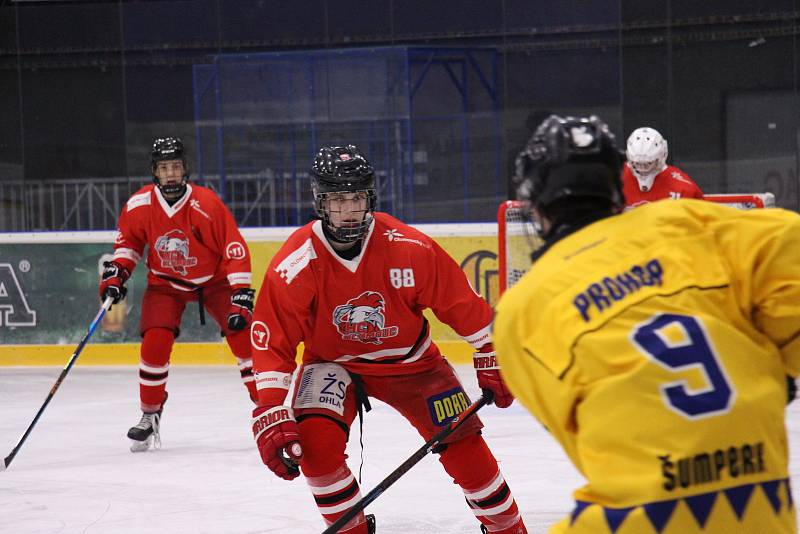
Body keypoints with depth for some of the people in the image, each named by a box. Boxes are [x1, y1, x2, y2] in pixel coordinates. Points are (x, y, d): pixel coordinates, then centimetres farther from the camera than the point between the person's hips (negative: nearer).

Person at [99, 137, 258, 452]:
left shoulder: (207, 204, -25)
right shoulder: (139, 206, -15)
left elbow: (235, 249, -21)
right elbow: (128, 241, 5)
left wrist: (241, 294, -25)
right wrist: (116, 272, -8)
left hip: (213, 278, -1)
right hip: (165, 282, 1)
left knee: (243, 334, -13)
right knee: (155, 341, -17)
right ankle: (150, 415, 0)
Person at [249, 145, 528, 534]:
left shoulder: (411, 248, -23)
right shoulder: (293, 264, -24)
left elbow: (464, 305, -9)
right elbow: (271, 345, -21)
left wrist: (490, 363, -4)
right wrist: (271, 416, -28)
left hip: (410, 359, 1)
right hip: (332, 363, 0)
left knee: (462, 446, -6)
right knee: (314, 442, -25)